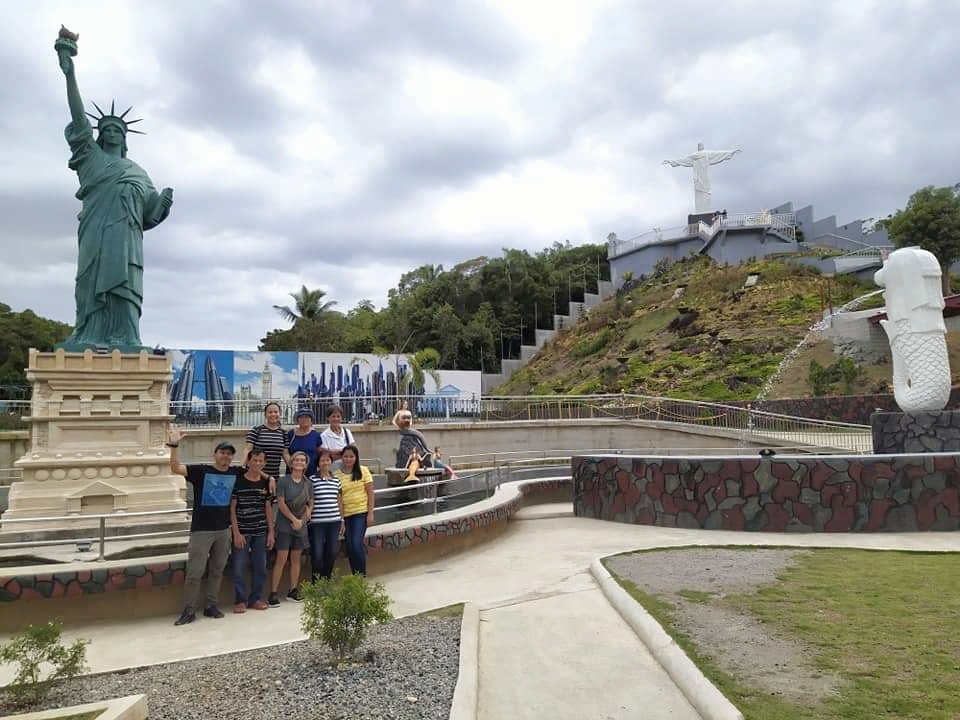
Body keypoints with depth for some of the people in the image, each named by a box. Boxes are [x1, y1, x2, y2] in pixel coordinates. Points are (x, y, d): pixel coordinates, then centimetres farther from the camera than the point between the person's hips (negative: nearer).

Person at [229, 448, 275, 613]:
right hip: (242, 531, -4)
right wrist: (236, 532, -10)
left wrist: (271, 532, 7)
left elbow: (268, 508, 10)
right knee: (239, 567, -1)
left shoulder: (266, 483, 6)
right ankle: (240, 600, 13)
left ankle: (255, 598, 21)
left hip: (261, 531, 4)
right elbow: (232, 508, -5)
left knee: (261, 567, 8)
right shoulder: (238, 481, -5)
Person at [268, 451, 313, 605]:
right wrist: (294, 519, -11)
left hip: (301, 527, 5)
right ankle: (273, 593, 0)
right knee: (281, 559, -6)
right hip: (285, 525, -4)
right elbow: (281, 503, -10)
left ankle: (293, 590, 21)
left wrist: (308, 511, -8)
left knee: (296, 559, 11)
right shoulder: (284, 481, -7)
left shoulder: (308, 484, 6)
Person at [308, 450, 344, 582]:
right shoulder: (312, 480, -4)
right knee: (317, 553, -1)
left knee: (332, 552, 8)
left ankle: (326, 579, 26)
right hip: (317, 522, -4)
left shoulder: (336, 481, 9)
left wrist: (342, 520, 14)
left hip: (334, 522, 4)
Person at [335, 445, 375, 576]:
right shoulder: (337, 474, 4)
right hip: (345, 514, 3)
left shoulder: (363, 471, -1)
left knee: (357, 543, -13)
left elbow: (370, 493, 0)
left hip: (361, 512, -3)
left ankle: (362, 575, 0)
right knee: (349, 547, 5)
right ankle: (355, 576, 18)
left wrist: (370, 513, -6)